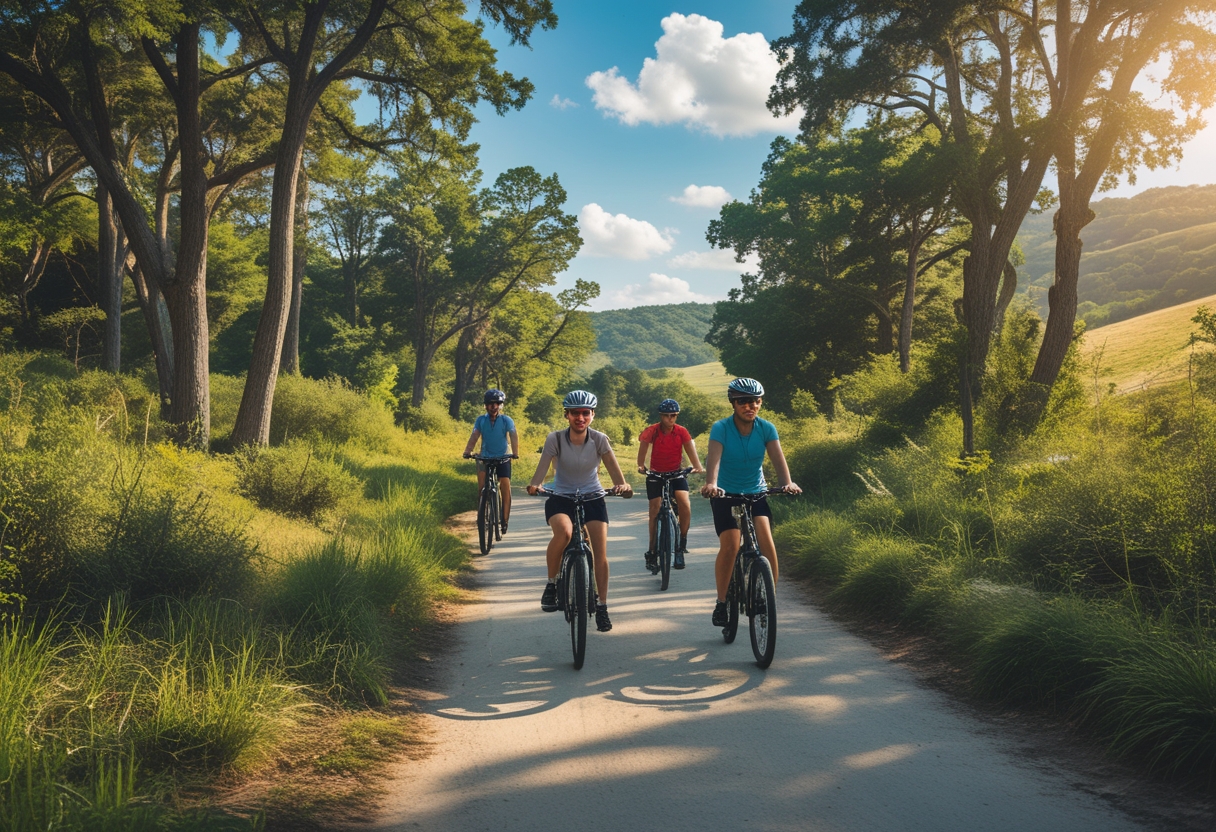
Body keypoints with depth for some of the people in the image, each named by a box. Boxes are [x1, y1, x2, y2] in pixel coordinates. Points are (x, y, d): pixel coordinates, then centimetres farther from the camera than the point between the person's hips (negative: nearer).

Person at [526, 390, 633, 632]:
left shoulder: (599, 439, -10)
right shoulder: (555, 439, -13)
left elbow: (612, 466, -20)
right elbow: (543, 467, -22)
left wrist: (622, 485, -42)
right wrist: (534, 485, -44)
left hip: (592, 498, 2)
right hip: (561, 498, -2)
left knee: (600, 552, -10)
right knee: (563, 532, -34)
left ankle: (602, 607, 6)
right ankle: (551, 583, -11)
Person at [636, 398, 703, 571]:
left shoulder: (681, 432, -6)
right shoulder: (652, 431, -10)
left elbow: (691, 451, -16)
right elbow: (642, 449, -22)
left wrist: (697, 466, -35)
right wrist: (641, 466, -42)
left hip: (676, 474, 1)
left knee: (684, 503, -23)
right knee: (655, 511, -4)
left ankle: (682, 544, -7)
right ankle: (652, 552, 10)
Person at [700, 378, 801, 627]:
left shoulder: (766, 428, -8)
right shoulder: (721, 428, -15)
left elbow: (777, 457, -21)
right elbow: (714, 458, -30)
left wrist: (787, 483, -40)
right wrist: (710, 484, -50)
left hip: (756, 493, 2)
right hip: (726, 494, -2)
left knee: (766, 541, -19)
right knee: (730, 546, -17)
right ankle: (721, 602, 0)